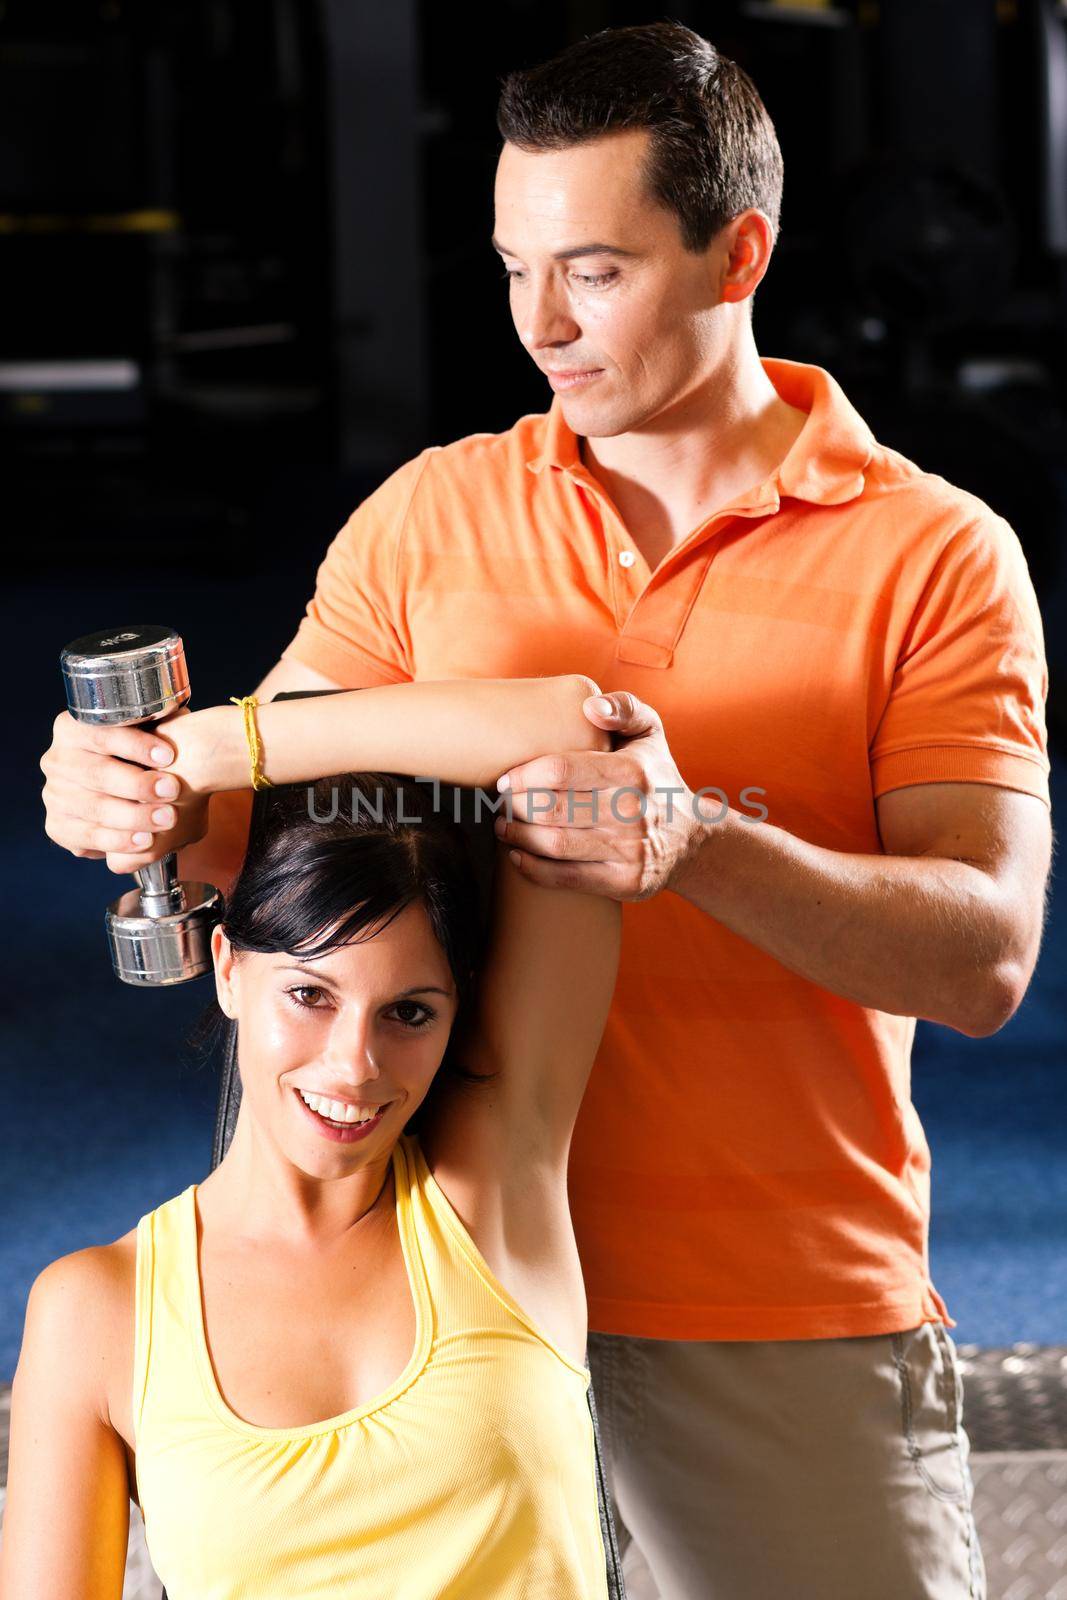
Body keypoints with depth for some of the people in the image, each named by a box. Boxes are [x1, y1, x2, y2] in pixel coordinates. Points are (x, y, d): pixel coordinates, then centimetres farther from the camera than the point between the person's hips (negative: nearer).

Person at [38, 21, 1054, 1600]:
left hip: (791, 1319, -2)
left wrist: (700, 843, -29)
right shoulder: (433, 514, 6)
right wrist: (153, 807, -21)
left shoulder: (936, 555, -3)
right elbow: (250, 819, 4)